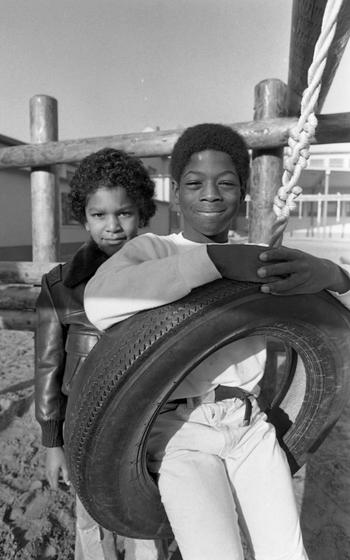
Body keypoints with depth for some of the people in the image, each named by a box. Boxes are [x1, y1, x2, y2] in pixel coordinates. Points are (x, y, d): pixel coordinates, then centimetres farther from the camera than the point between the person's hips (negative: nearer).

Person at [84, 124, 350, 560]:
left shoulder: (261, 260, 5)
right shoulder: (151, 249, -6)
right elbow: (100, 302, -27)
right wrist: (216, 258, -30)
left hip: (251, 427, 4)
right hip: (180, 430, -3)